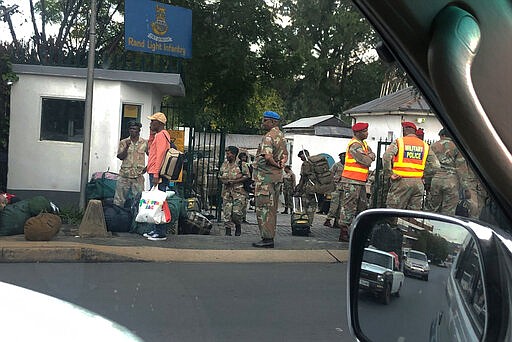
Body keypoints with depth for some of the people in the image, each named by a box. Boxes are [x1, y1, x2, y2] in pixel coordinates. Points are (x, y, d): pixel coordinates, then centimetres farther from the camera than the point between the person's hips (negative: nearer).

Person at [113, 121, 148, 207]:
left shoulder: (145, 143, 4)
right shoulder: (123, 142, 6)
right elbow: (121, 157, -2)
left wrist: (147, 167, -1)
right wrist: (127, 147, -14)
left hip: (138, 176, -1)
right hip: (124, 175, 1)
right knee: (119, 199, 2)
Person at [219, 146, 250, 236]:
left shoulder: (242, 164, -3)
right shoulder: (224, 165, 13)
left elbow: (247, 176, -7)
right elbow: (220, 176, 18)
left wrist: (234, 181, -15)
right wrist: (224, 181, -5)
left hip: (239, 192, -4)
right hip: (227, 192, 5)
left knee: (236, 213, -9)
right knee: (227, 213, 1)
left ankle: (238, 227, 17)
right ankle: (228, 231, 9)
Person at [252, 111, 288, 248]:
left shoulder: (268, 137, -16)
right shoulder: (281, 135, 15)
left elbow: (267, 156, -29)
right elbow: (285, 155, 21)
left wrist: (275, 165, -13)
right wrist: (281, 164, 3)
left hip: (265, 176, -9)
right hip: (277, 176, 10)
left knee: (263, 207, -5)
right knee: (272, 208, 13)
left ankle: (267, 238, -4)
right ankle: (270, 237, 19)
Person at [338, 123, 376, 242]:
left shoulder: (363, 143, 17)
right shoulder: (354, 145, -16)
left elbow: (372, 155, 12)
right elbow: (367, 161, -19)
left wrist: (368, 157, -9)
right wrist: (369, 158, 2)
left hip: (360, 182, 10)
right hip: (352, 182, -10)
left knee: (363, 207, 14)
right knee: (349, 207, -7)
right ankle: (343, 233, -4)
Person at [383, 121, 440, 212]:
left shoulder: (399, 142, 2)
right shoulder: (425, 145, 13)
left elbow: (386, 157, -14)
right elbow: (435, 165, 7)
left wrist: (389, 174, -8)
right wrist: (425, 178, 13)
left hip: (401, 181, -4)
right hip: (418, 183, 4)